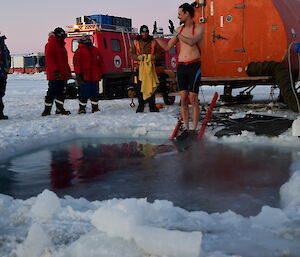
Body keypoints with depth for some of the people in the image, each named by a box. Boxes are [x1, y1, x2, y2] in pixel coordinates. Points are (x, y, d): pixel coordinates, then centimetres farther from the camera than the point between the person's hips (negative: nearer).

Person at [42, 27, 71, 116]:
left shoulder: (61, 45, 21)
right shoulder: (51, 44, -9)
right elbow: (49, 58, -18)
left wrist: (68, 70, 23)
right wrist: (55, 70, -25)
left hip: (62, 75, 9)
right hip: (55, 75, -9)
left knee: (60, 92, 12)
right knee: (52, 92, -7)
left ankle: (60, 109, 18)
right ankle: (47, 110, -1)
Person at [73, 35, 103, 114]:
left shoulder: (96, 50, 16)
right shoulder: (80, 51, 2)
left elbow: (100, 63, 19)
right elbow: (76, 63, -3)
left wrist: (100, 74, 14)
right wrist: (78, 75, -10)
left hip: (95, 77, 4)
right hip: (84, 77, -4)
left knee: (95, 93, 9)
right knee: (84, 94, -3)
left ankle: (95, 107, 18)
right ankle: (82, 108, 8)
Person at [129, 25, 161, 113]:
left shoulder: (153, 42, 12)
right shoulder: (136, 42, 9)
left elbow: (158, 53, 9)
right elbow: (131, 53, 4)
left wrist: (153, 57, -13)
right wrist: (138, 57, -15)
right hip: (139, 67, -1)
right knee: (140, 87, -2)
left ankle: (152, 105, 4)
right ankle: (140, 105, 5)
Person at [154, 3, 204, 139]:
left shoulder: (199, 28, -3)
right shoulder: (180, 29, 12)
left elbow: (192, 42, -23)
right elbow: (167, 47, 16)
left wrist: (175, 33, -30)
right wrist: (155, 35, 8)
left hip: (194, 67, -5)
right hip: (181, 67, 5)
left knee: (193, 100, -5)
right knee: (183, 100, 3)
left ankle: (193, 130, 4)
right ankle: (186, 129, 11)